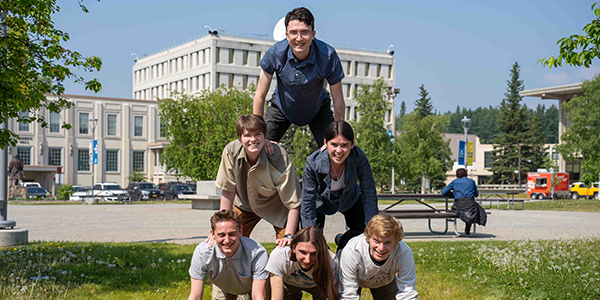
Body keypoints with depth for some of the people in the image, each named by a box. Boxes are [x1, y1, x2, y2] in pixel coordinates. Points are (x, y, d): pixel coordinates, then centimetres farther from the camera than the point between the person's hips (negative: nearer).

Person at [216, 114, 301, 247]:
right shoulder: (230, 152, -26)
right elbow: (228, 192, -14)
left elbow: (294, 204, -26)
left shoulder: (280, 158, -33)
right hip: (244, 204, 3)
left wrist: (288, 236, -33)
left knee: (286, 246, -18)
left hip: (278, 207, -2)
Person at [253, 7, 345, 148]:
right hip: (282, 106, 1)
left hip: (317, 109, 0)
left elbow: (338, 99, -21)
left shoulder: (328, 55, -32)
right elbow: (260, 95, -19)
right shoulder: (275, 53, -30)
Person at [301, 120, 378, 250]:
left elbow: (368, 193, -24)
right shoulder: (313, 163, -37)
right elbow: (307, 201, -27)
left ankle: (342, 241, 33)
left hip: (348, 197, 2)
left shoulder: (358, 157, -36)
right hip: (320, 199, -1)